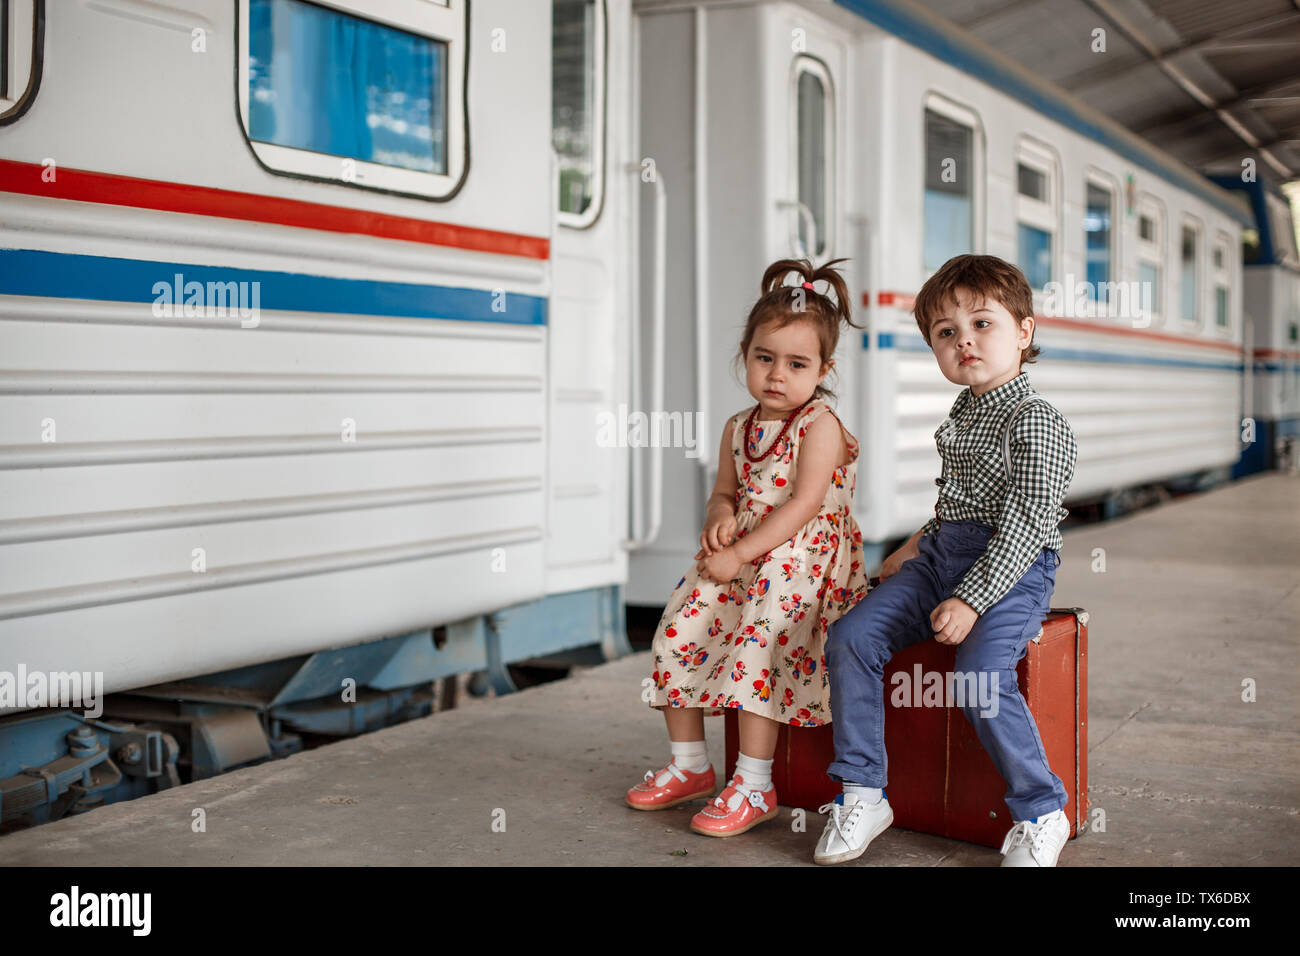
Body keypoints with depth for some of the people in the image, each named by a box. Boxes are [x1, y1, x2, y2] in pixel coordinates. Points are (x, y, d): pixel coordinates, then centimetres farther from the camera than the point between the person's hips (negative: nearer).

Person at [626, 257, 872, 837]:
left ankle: (754, 787, -17)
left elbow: (804, 504, -19)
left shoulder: (820, 424, -10)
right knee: (678, 630, -4)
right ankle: (689, 766, 12)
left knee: (756, 639, -27)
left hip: (802, 559, -7)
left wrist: (740, 553, -21)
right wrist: (719, 514, -3)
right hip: (739, 559, 8)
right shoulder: (738, 428, 11)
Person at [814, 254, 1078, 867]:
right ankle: (862, 793, -2)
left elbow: (1023, 528, -18)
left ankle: (1041, 813, -11)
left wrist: (969, 600, -24)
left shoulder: (1036, 424, -11)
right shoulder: (961, 416, 17)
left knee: (980, 673, -31)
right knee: (850, 637, -9)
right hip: (943, 556, 8)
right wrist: (917, 546, 20)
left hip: (1012, 571, -8)